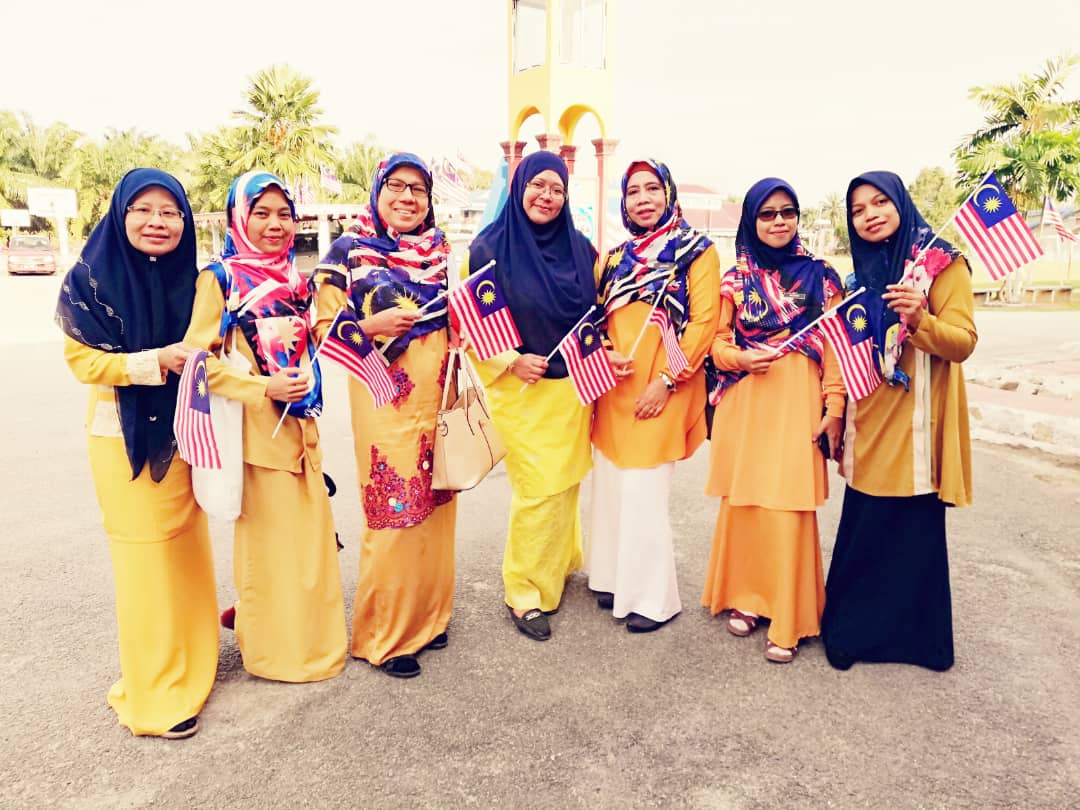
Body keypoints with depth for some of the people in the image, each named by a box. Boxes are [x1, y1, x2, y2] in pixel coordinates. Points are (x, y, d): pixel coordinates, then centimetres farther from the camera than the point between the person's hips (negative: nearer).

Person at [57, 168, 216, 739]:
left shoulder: (191, 280, 4)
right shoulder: (91, 279, -8)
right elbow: (82, 359, -12)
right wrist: (156, 361, -23)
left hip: (182, 432, 5)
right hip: (126, 436, -4)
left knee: (188, 549, 13)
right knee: (147, 558, 0)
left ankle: (189, 661, 33)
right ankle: (153, 692, 15)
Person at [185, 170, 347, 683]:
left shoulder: (293, 279, 12)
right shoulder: (220, 278, -6)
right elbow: (199, 358, -13)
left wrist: (305, 386, 6)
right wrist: (263, 388, -20)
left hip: (300, 423, 6)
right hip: (255, 427, -6)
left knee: (310, 529, 12)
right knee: (267, 532, 3)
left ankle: (311, 631, 31)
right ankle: (273, 645, 21)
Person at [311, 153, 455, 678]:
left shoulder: (442, 252, 13)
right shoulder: (350, 252, -1)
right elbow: (323, 329, -4)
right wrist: (373, 326, -19)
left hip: (440, 400, 5)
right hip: (387, 402, -5)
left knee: (436, 510, 11)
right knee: (393, 516, -2)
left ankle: (427, 615, 30)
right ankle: (382, 635, 16)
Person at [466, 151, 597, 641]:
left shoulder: (579, 248, 7)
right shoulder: (490, 248, -5)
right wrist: (512, 361, -16)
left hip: (573, 389, 5)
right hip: (524, 390, -4)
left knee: (567, 483, 10)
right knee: (538, 489, -4)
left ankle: (557, 566, 34)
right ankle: (524, 593, 14)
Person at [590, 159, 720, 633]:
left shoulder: (696, 251, 0)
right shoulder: (617, 258, 15)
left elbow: (704, 321, -9)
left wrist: (666, 380, -16)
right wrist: (603, 353, -5)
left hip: (660, 392, -5)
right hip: (613, 388, 6)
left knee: (644, 494, -4)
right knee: (610, 487, 10)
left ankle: (653, 597, 13)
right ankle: (616, 580, 28)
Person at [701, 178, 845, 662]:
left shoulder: (820, 277, 5)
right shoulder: (734, 281, 9)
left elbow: (834, 348, 2)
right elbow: (717, 342, 11)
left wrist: (835, 409, -5)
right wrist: (740, 357, -11)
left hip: (798, 406, -2)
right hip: (744, 405, 2)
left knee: (789, 507, -4)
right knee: (743, 500, 5)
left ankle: (787, 620, 8)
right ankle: (745, 596, 24)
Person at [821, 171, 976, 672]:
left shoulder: (942, 264, -4)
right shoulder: (862, 274, 14)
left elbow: (962, 343, -11)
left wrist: (919, 319, -30)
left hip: (915, 422, -5)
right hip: (869, 422, 5)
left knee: (914, 531, 2)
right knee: (862, 532, 9)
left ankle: (915, 634, 18)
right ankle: (853, 627, 22)